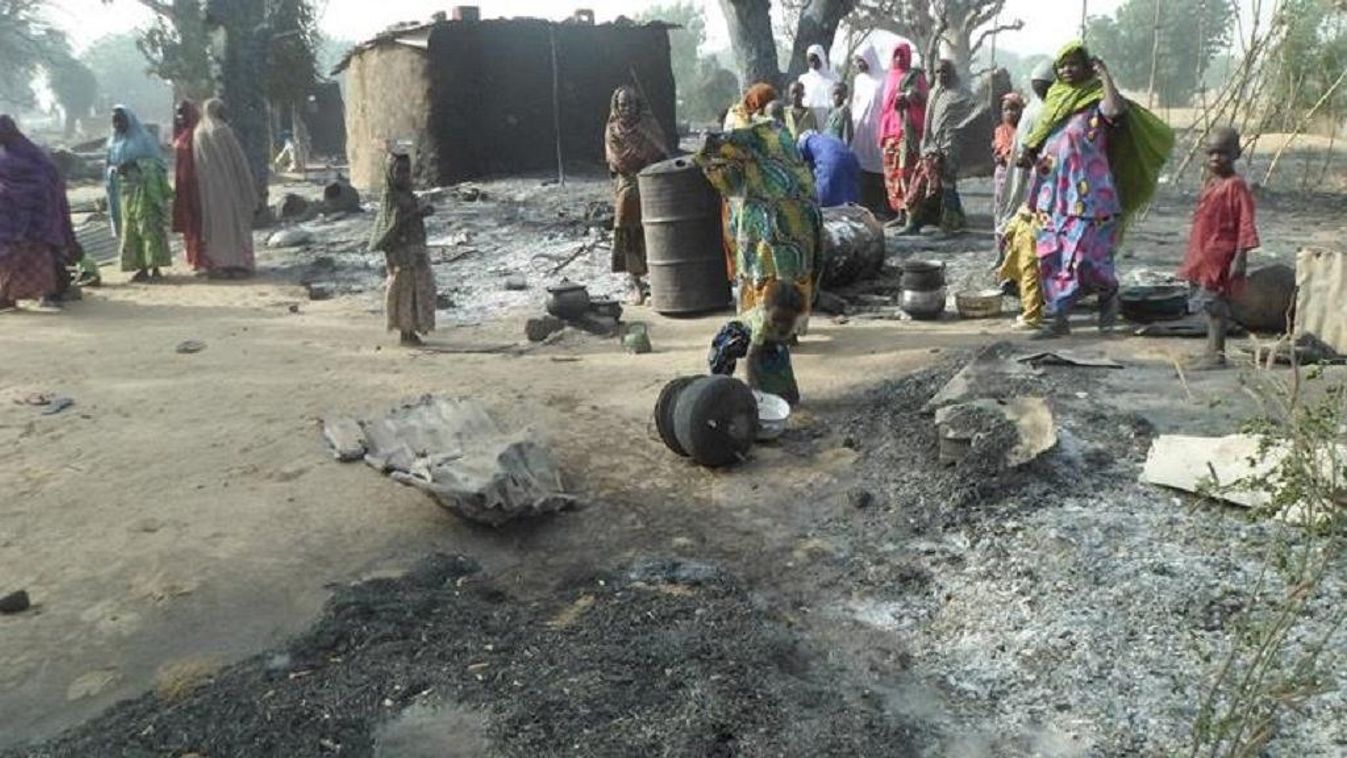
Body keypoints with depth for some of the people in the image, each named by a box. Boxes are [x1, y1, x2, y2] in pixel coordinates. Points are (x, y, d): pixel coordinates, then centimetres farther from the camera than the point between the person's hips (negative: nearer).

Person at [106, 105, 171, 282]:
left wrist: (134, 165, -16)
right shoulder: (114, 142, 17)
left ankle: (155, 267, -10)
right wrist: (115, 169, -3)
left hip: (144, 189, -5)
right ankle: (142, 267, 2)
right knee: (130, 229, 0)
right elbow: (110, 167, 19)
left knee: (149, 226, -11)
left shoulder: (144, 138, 3)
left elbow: (156, 161, -4)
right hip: (125, 190, 5)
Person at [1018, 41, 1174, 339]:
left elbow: (1116, 109, -26)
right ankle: (1058, 318, 10)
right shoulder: (1055, 98, 16)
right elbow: (1040, 137, 25)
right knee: (1051, 254, 4)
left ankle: (1109, 294, 18)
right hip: (1053, 193, 6)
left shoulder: (1096, 98, -3)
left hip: (1087, 193, -6)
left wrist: (1105, 75, -15)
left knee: (1083, 252, -11)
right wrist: (1029, 152, 5)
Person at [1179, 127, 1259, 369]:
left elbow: (1245, 224, -16)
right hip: (1203, 256, 9)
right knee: (1209, 304, 14)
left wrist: (1240, 258, -20)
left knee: (1214, 303, -6)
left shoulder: (1236, 186, -13)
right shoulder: (1211, 183, 13)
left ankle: (1216, 354, 0)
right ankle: (1212, 352, 22)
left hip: (1220, 256, -9)